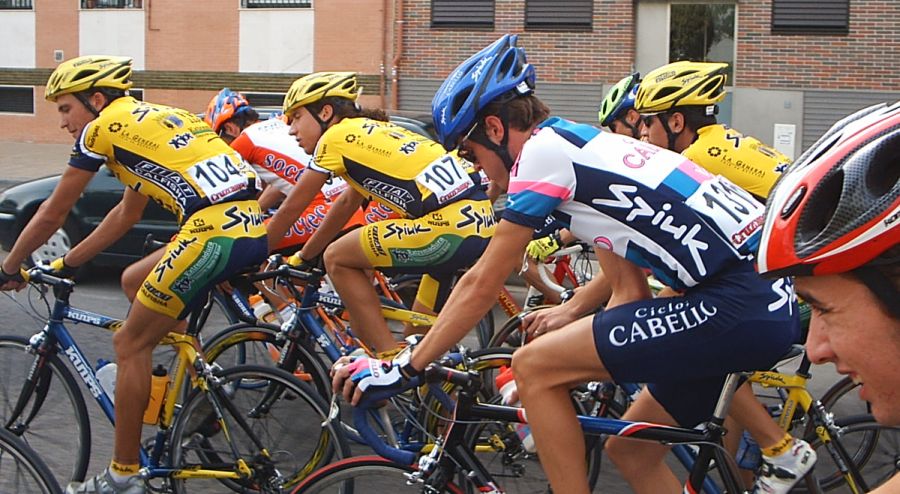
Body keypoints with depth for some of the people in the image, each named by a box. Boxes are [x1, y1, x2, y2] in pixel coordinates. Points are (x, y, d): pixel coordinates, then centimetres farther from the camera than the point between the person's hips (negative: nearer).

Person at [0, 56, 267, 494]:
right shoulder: (150, 118, 28)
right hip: (254, 229, 8)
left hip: (213, 232, -8)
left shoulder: (103, 127, 5)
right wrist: (65, 265, 39)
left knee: (131, 345, 4)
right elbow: (127, 214, 35)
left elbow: (52, 214, 11)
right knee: (135, 280, 27)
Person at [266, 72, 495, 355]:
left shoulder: (336, 136, 3)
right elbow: (347, 203, 38)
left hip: (448, 226, -9)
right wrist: (302, 257, 45)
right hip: (483, 224, 9)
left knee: (338, 259, 4)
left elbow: (290, 210, 10)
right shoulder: (371, 131, 26)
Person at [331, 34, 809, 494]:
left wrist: (402, 369, 6)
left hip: (735, 308, -10)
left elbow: (482, 283, -2)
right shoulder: (586, 146, 22)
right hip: (773, 302, 10)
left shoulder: (544, 149, -4)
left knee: (533, 367, -5)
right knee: (634, 452, 21)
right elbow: (629, 293, 21)